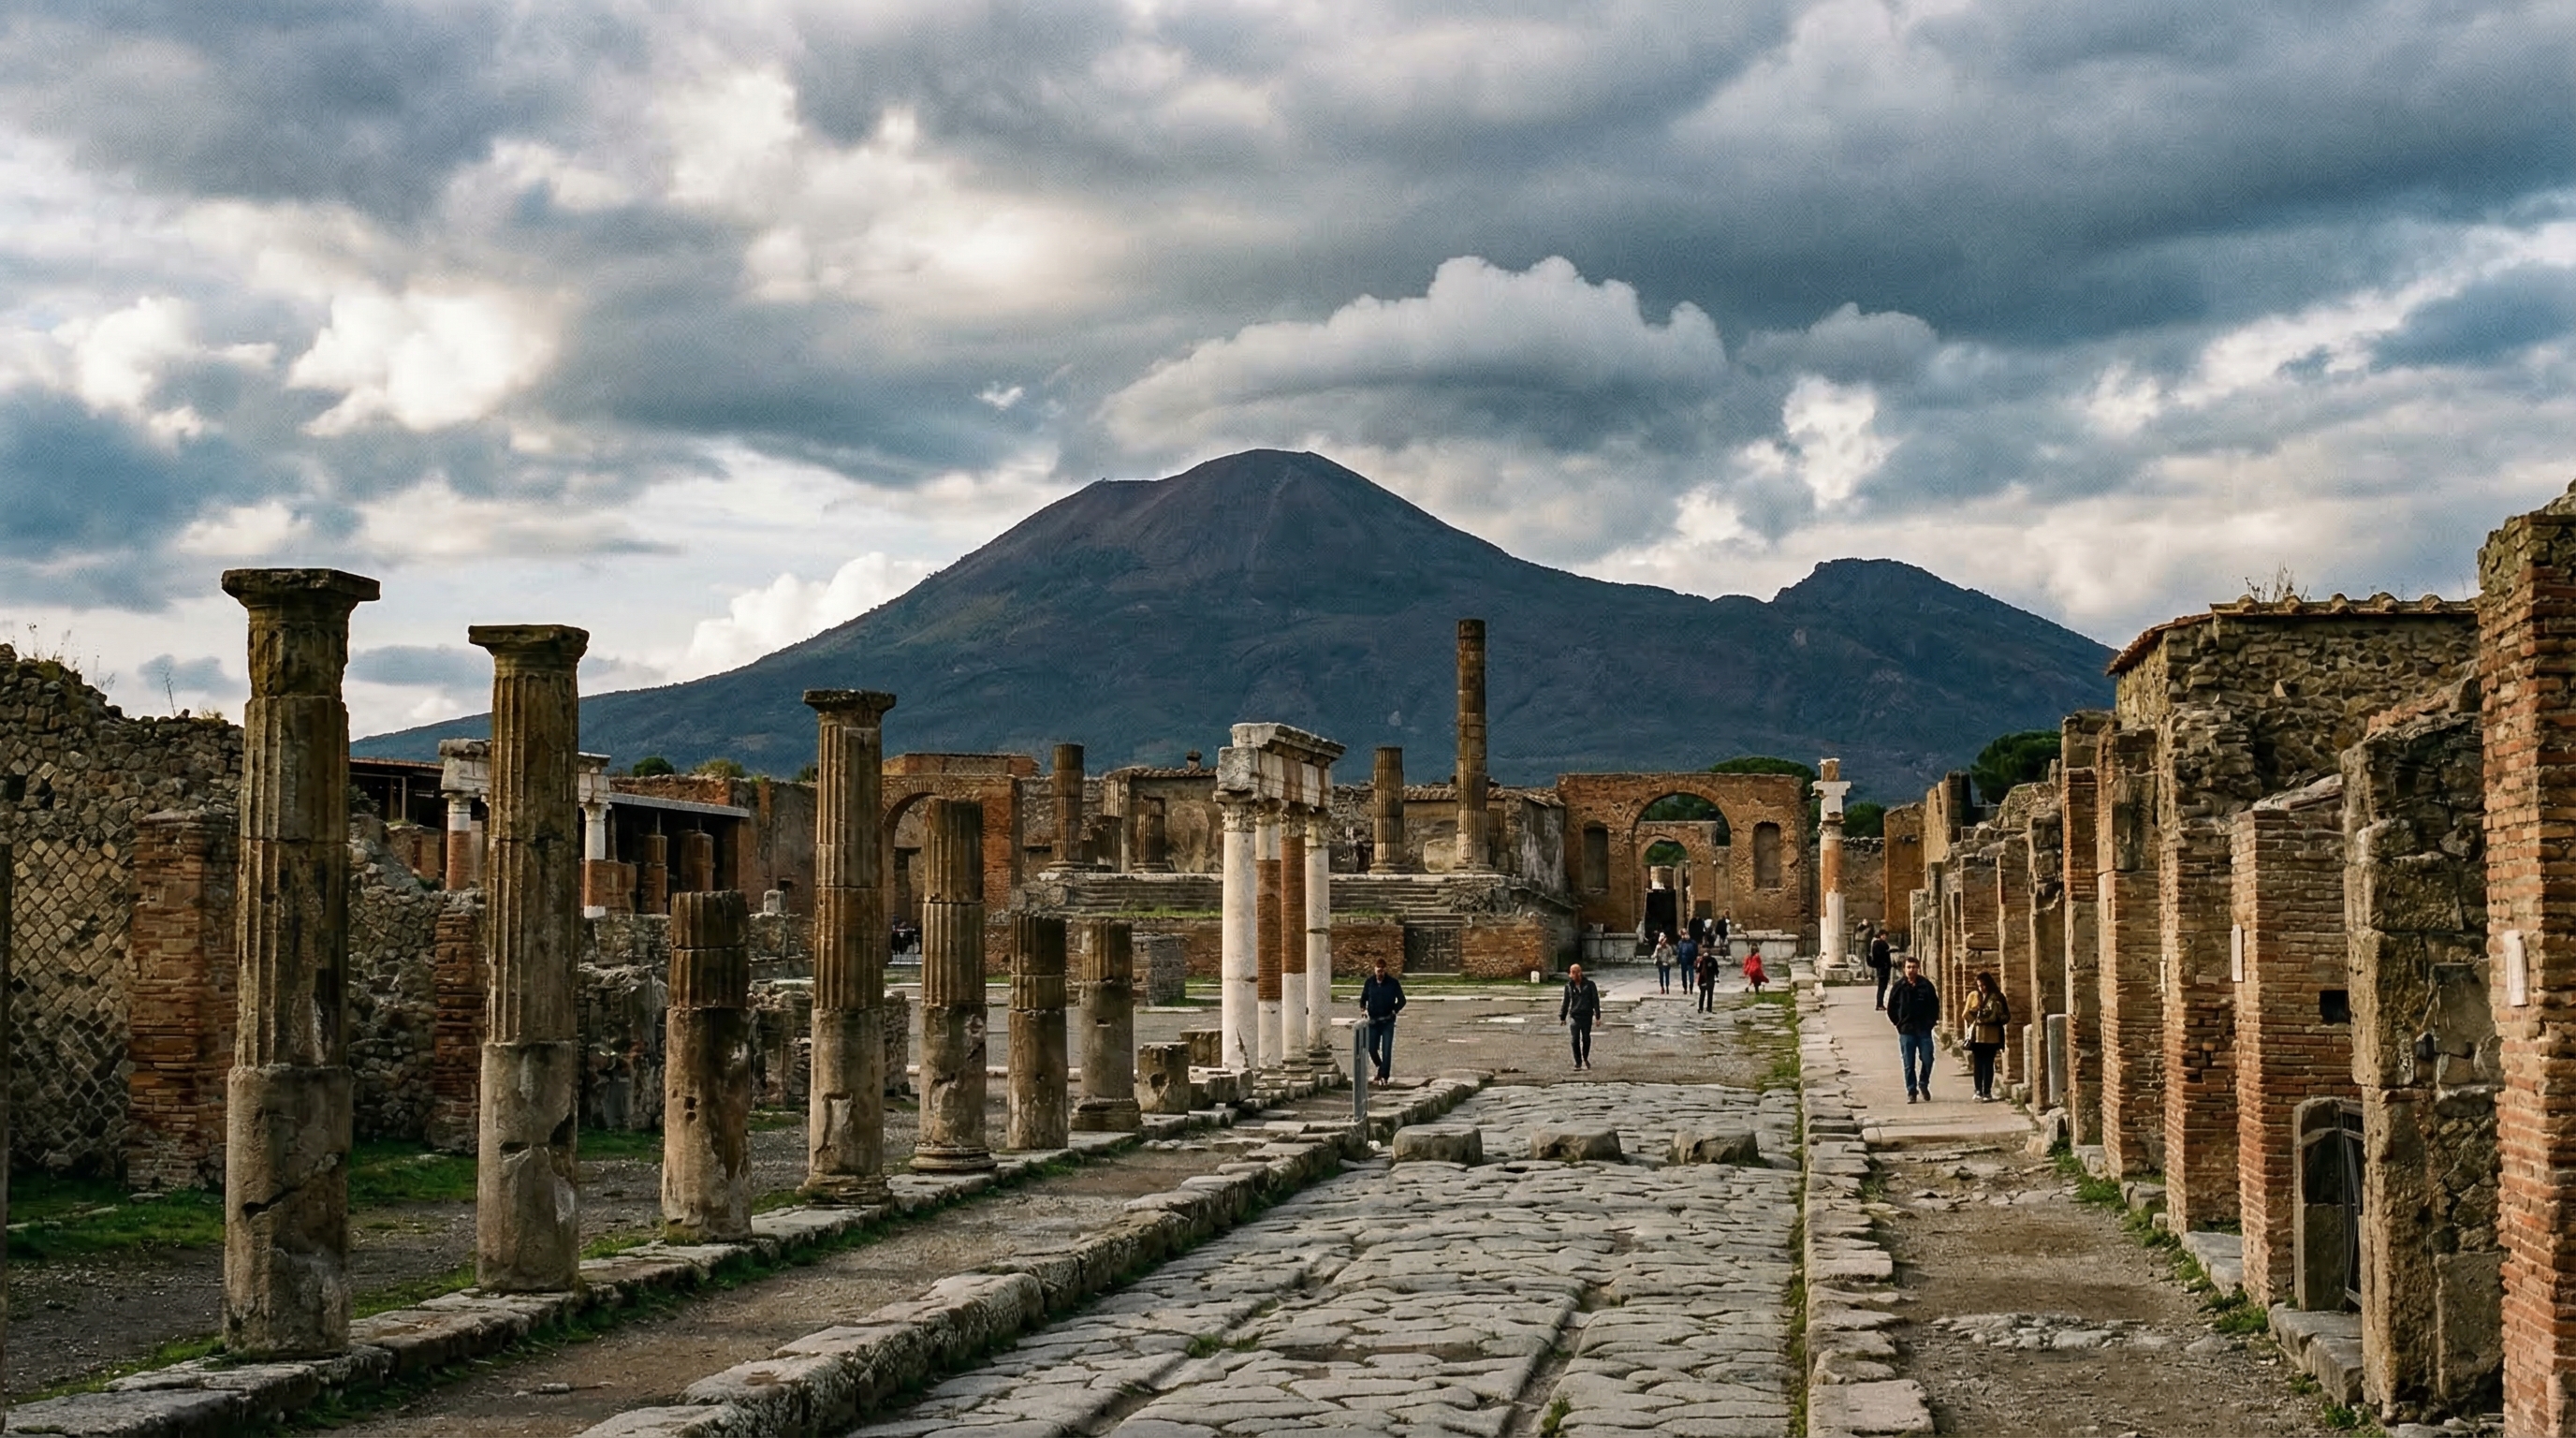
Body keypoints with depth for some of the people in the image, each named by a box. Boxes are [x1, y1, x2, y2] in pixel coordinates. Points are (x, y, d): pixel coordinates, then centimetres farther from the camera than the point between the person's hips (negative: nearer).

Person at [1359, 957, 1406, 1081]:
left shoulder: (1393, 982, -4)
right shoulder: (1370, 982, 2)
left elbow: (1402, 1000, 0)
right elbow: (1363, 998, 12)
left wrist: (1395, 1010, -15)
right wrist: (1363, 1008, -8)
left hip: (1388, 1022, -2)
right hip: (1373, 1021, 2)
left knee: (1386, 1050, -4)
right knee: (1372, 1048, 3)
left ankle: (1383, 1075, 1)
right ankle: (1380, 1068, 27)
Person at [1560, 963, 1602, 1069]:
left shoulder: (1590, 985, 0)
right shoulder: (1569, 986, 5)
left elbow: (1595, 1000, 2)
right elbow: (1566, 1002, 13)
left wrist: (1597, 1016, -3)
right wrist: (1562, 1017, 12)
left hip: (1587, 1016, -1)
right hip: (1574, 1016, 1)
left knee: (1586, 1039, 5)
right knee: (1575, 1040, -5)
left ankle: (1585, 1059, 27)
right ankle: (1578, 1062, 5)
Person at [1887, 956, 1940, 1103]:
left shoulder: (1926, 985, 1)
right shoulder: (1899, 986, 0)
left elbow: (1935, 1005, 8)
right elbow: (1891, 1008, 6)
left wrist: (1931, 1022, 2)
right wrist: (1899, 1023, 2)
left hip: (1924, 1030, 0)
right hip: (1906, 1031, 0)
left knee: (1927, 1059, -2)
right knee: (1908, 1064, 2)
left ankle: (1923, 1084, 22)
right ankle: (1911, 1092, 10)